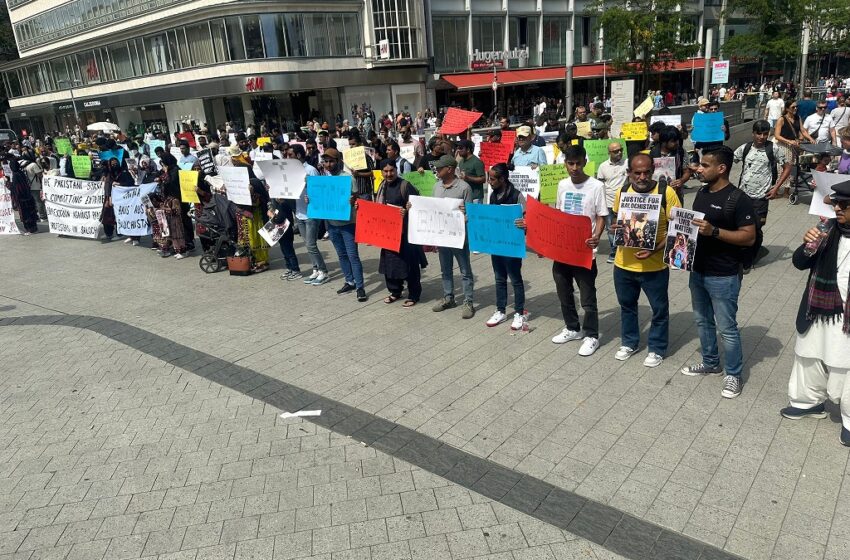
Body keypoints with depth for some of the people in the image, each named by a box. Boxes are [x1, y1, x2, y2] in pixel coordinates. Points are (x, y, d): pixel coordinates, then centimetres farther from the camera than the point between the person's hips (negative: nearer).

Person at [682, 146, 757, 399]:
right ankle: (710, 362, 38)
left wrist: (714, 231, -28)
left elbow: (749, 237, -18)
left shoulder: (738, 199, -17)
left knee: (727, 328, 4)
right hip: (698, 270, 8)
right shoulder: (702, 192, 7)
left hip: (723, 276, -8)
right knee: (703, 321, 20)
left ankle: (734, 375, 20)